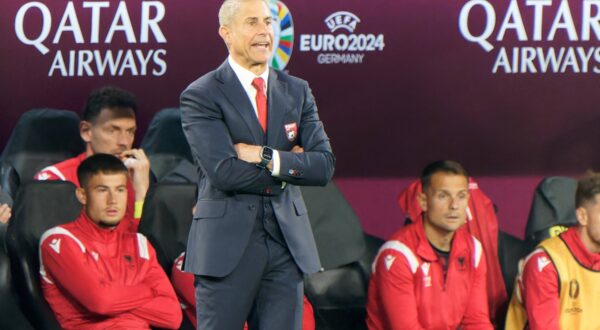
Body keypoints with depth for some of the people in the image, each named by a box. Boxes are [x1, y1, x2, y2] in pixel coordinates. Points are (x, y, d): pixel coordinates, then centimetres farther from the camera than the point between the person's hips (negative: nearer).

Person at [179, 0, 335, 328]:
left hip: (287, 241, 4)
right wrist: (291, 166, -7)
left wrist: (269, 158, -11)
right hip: (227, 244, -4)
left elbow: (324, 165, 3)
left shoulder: (297, 91, 13)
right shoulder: (201, 95, -3)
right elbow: (224, 172, -15)